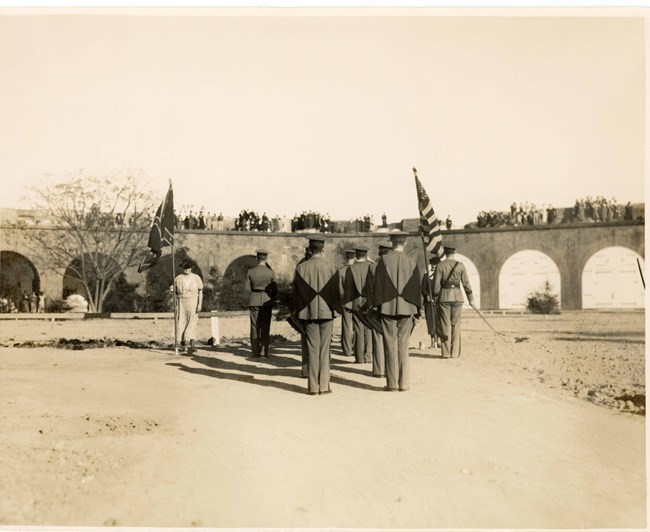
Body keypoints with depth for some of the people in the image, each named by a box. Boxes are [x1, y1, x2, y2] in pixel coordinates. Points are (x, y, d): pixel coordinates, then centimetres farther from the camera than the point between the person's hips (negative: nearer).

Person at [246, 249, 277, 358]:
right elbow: (275, 289, -3)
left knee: (255, 327, 7)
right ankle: (264, 351, 6)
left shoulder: (250, 272, -4)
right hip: (267, 301, 0)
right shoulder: (271, 272, -6)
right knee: (265, 327, 8)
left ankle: (256, 352, 5)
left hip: (254, 301, 0)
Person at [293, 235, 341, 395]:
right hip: (326, 313, -1)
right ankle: (324, 385, 6)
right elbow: (339, 292, -2)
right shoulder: (331, 268, -7)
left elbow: (295, 292, 0)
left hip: (308, 313, 1)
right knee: (325, 349, 6)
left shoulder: (300, 268, -5)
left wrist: (300, 308, 15)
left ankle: (313, 386, 6)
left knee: (312, 349, 6)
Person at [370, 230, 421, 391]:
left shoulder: (384, 260, -5)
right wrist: (417, 309, 12)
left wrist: (377, 305, 4)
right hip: (406, 308, 1)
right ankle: (403, 383, 10)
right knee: (403, 346, 8)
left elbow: (377, 284, -3)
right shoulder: (412, 262, -1)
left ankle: (392, 383, 6)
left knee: (390, 346, 4)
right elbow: (416, 288, 4)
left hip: (388, 308, -1)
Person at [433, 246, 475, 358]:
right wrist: (471, 299, 7)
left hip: (444, 297, -1)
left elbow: (436, 284, -6)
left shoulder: (440, 266, -3)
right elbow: (466, 283, 1)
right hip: (457, 296, 1)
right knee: (456, 325, 6)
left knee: (445, 325, 4)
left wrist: (435, 300, 1)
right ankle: (455, 353, 5)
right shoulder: (460, 265, 0)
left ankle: (446, 353, 3)